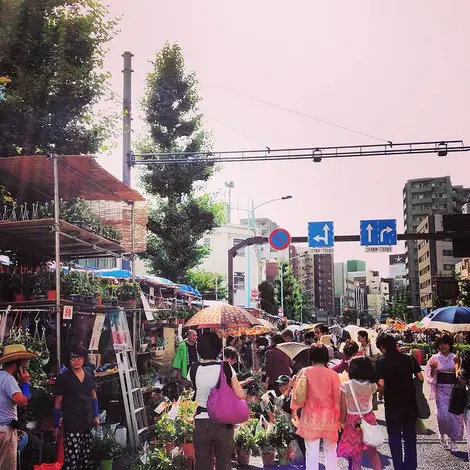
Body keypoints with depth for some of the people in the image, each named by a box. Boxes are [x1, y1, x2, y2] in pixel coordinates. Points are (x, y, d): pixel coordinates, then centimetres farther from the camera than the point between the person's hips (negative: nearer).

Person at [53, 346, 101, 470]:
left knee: (85, 458, 12)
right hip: (71, 425, -5)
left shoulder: (89, 375, 7)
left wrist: (96, 416, 16)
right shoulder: (63, 378, -8)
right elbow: (58, 403, -3)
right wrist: (56, 426, -2)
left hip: (88, 423, 5)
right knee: (72, 459, -11)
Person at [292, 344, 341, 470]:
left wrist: (294, 409, 12)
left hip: (310, 417, 0)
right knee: (330, 450, 17)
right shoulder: (332, 374, -7)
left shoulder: (305, 372, -6)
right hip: (329, 417, 0)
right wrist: (339, 417, 7)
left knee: (312, 452, 6)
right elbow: (337, 398, -3)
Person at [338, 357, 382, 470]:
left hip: (353, 421, -3)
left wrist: (342, 421, 3)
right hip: (368, 419, 3)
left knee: (355, 455, 9)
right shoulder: (371, 385, -5)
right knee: (372, 452, 17)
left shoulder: (346, 385, -15)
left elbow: (343, 407, -12)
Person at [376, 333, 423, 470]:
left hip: (393, 404, -3)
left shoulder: (382, 361, -11)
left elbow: (381, 384, -17)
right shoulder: (409, 358, 0)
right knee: (410, 435, 16)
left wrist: (381, 392, 4)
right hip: (410, 402, 4)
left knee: (395, 437, 11)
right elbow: (421, 378, 0)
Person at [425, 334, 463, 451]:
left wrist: (458, 364, -13)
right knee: (443, 414, -12)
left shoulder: (455, 358, 5)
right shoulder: (435, 358, 2)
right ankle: (444, 435, 16)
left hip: (454, 389, 1)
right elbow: (431, 376, 4)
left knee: (455, 415, -1)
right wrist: (433, 368, -16)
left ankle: (452, 440, 14)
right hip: (441, 389, -1)